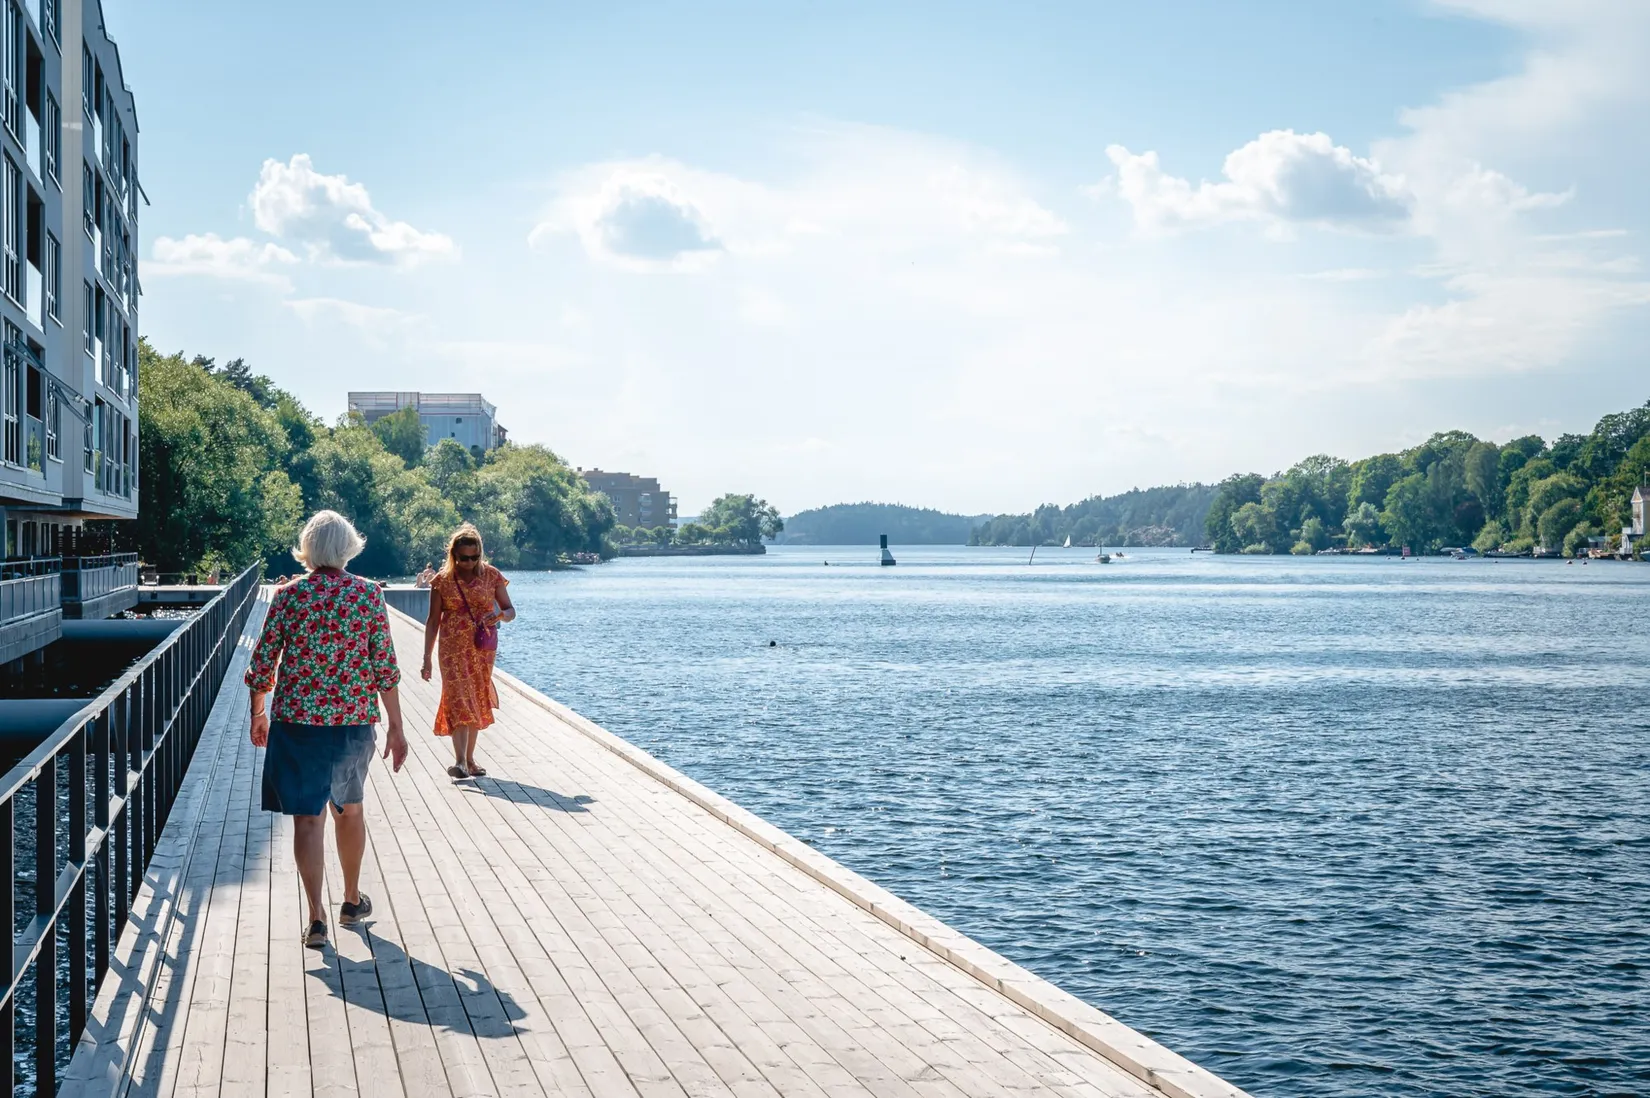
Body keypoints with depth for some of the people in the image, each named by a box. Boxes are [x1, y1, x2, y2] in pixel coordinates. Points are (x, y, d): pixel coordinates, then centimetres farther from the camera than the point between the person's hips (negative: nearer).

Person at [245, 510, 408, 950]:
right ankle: (352, 901, 34)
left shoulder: (288, 595, -5)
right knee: (349, 808, 20)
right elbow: (385, 666, -5)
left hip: (298, 719, -1)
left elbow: (262, 663, -1)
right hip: (354, 720, 2)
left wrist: (258, 714, 15)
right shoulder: (369, 594, -4)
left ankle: (316, 917, -6)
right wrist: (396, 728, 2)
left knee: (308, 816, 2)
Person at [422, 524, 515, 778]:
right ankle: (460, 761, -22)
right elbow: (433, 620, 1)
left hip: (483, 648, 2)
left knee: (477, 702, 7)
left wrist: (499, 615, -19)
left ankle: (469, 760, 17)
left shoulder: (491, 575, 0)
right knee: (459, 700, -14)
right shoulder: (443, 580, -3)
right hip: (453, 647, -2)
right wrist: (427, 657, -4)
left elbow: (510, 611, 6)